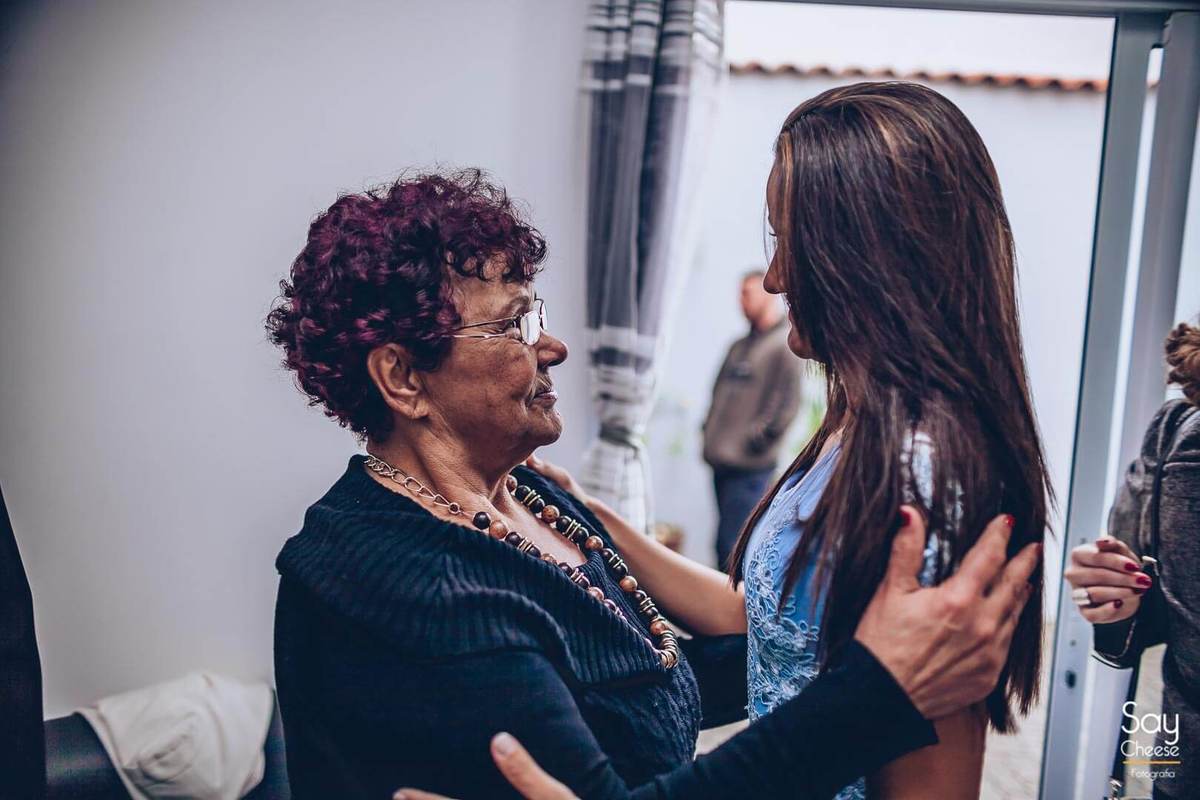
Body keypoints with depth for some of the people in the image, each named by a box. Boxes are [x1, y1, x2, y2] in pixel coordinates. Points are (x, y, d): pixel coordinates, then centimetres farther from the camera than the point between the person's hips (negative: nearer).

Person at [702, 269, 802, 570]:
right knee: (728, 544, 14)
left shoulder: (784, 345, -7)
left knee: (731, 546, -11)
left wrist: (754, 438, -14)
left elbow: (787, 405, -14)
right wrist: (709, 430, 12)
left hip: (751, 466, -8)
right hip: (721, 461, 8)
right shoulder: (739, 347, 18)